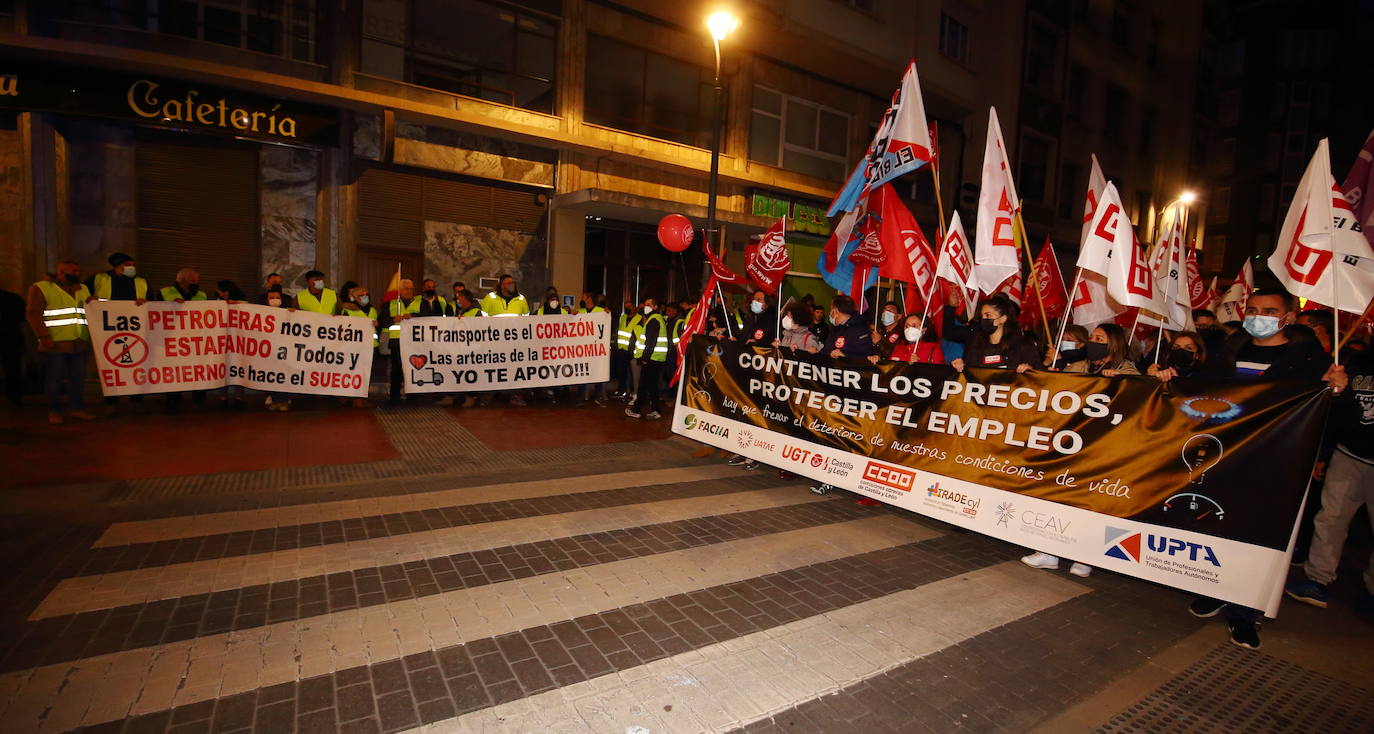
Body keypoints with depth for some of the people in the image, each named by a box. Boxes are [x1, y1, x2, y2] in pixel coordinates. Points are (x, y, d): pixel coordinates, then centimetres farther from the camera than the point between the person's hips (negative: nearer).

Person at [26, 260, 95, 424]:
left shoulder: (82, 289, 18)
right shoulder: (41, 288, 0)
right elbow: (34, 314, -6)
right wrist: (44, 337, -12)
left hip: (79, 343, 5)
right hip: (56, 343, -5)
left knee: (78, 378, 6)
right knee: (54, 378, 1)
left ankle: (77, 408, 13)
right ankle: (54, 411, 8)